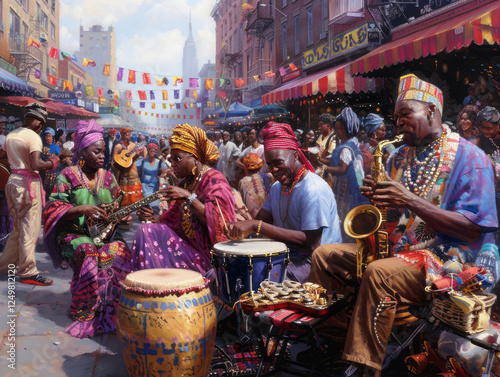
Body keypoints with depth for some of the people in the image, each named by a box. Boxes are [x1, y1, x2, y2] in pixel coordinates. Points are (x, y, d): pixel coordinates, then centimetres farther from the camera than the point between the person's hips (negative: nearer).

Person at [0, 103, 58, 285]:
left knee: (18, 228, 20)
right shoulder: (33, 137, -13)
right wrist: (52, 162, -8)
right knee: (29, 231, -2)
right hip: (28, 183, -9)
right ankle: (28, 272, 4)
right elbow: (36, 165, -23)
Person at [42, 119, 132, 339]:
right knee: (88, 253, -36)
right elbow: (53, 209, -6)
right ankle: (84, 312, -16)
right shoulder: (67, 176, 1)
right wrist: (81, 209, -21)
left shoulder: (107, 177, 14)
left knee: (120, 250, -29)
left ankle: (111, 310, -18)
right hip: (74, 234, -3)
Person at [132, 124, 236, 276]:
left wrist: (189, 198, -23)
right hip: (187, 245, 8)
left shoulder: (214, 179, -7)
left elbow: (217, 221, -20)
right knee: (147, 229, -11)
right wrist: (153, 220, -2)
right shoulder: (185, 182, 15)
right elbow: (174, 224, 15)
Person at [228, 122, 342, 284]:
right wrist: (240, 228, -20)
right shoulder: (277, 187, 11)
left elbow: (311, 243, -25)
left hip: (312, 261, -7)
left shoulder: (313, 190, -18)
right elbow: (261, 219, 6)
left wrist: (257, 226, -29)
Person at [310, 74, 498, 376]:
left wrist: (411, 200, -23)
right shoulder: (400, 157, 13)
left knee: (378, 273, -35)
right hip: (393, 248, 8)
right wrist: (377, 197, -6)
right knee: (324, 255, -4)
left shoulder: (469, 157, -8)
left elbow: (473, 229, -16)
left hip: (442, 258, -7)